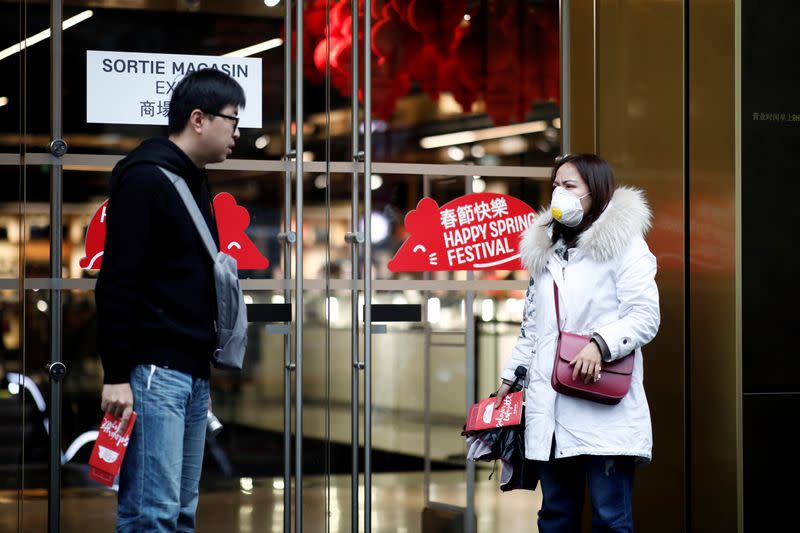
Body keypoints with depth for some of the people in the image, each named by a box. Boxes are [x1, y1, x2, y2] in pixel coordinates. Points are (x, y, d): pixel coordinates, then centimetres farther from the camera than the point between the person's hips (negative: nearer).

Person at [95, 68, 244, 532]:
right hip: (153, 371, -9)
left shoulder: (196, 182, 18)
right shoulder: (146, 178, -10)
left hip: (194, 372, 9)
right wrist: (116, 374, -19)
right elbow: (116, 282, -16)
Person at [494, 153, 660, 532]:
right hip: (551, 409, 7)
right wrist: (511, 375, 22)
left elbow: (646, 316, -9)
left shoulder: (622, 243, -1)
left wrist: (601, 344, -23)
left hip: (604, 411, -7)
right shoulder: (544, 250, 20)